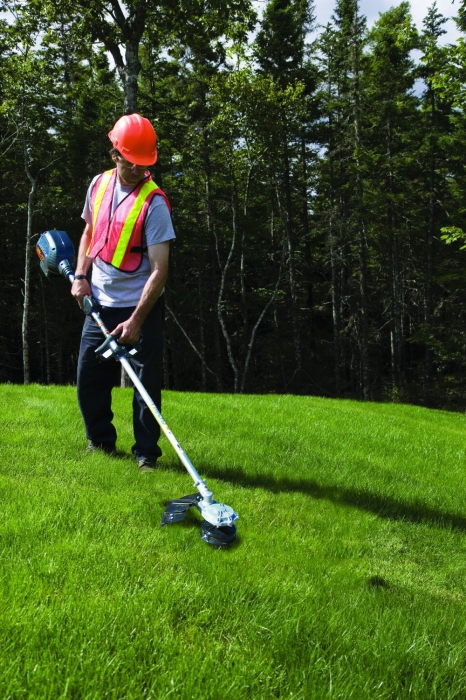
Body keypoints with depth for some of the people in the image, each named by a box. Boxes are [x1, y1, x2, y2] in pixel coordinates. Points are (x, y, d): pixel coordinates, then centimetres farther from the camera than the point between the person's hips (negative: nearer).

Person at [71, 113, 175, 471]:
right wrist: (81, 275, 4)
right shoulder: (99, 184, 2)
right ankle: (101, 442, 28)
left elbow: (159, 269, -21)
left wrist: (136, 322, -26)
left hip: (140, 307, -6)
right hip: (100, 304, 6)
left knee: (146, 382, -2)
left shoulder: (154, 202, -17)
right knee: (89, 378, 10)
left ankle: (147, 452, 12)